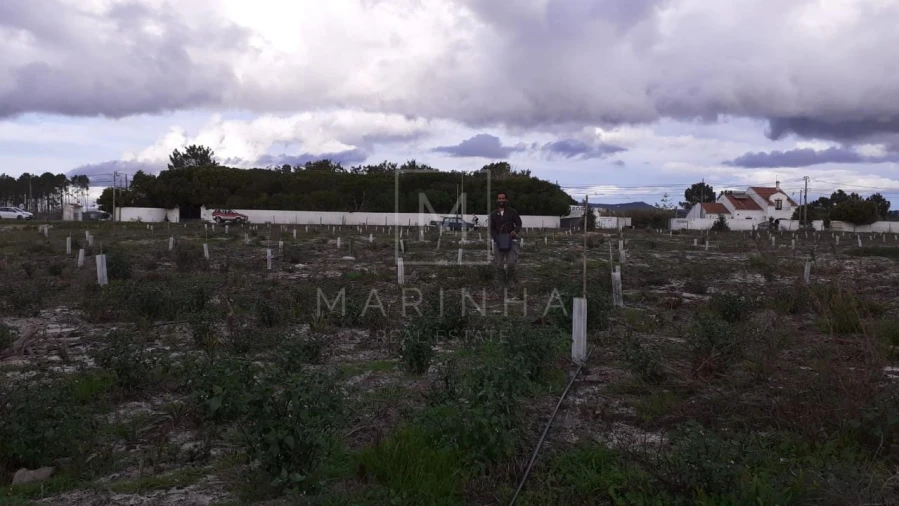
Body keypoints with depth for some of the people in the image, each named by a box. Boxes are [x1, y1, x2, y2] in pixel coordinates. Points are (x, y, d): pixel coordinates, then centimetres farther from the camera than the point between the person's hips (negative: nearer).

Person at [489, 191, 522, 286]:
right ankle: (502, 285, 14)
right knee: (499, 265, 1)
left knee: (511, 263, -17)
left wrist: (515, 231, -20)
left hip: (511, 241, -2)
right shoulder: (493, 215, 10)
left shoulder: (513, 212, 5)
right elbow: (491, 229, 6)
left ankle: (511, 279, 10)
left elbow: (519, 224, 3)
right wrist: (497, 238, -13)